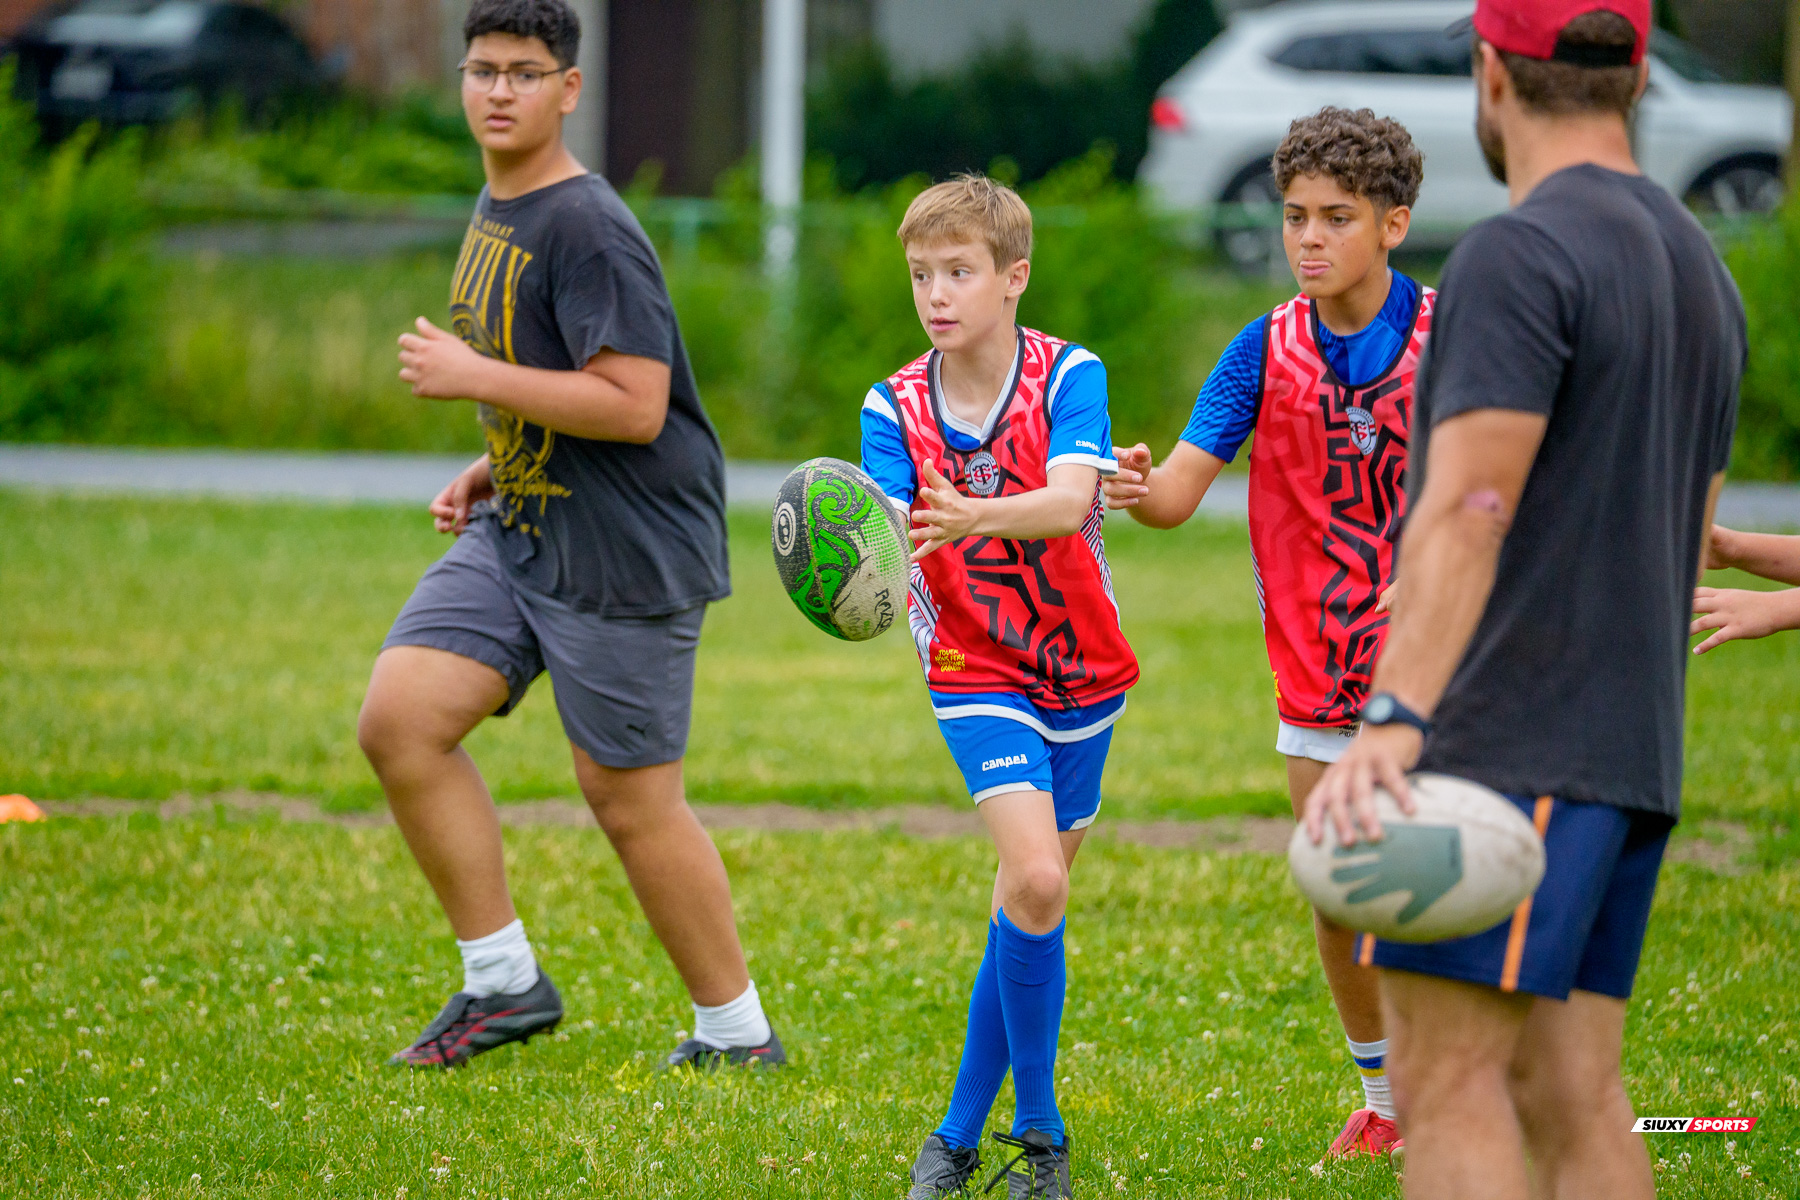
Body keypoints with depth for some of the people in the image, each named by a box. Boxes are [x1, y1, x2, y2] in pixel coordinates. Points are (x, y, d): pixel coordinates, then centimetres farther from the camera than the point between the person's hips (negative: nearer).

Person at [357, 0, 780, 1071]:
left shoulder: (588, 230, -18)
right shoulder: (495, 212, 12)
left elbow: (633, 405, -25)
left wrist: (474, 378, -21)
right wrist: (492, 470, 13)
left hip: (624, 558, -9)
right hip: (517, 534, 9)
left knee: (632, 801, 0)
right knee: (400, 720, -4)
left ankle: (739, 1034, 16)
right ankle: (504, 982, 6)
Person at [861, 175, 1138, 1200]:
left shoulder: (1069, 376, -13)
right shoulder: (896, 407, -9)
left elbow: (1068, 501, -31)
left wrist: (972, 517, -50)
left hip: (1083, 671, 2)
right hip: (978, 673, -1)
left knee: (1032, 894, 8)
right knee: (1035, 883, -19)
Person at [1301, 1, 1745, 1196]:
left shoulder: (1519, 258, -11)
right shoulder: (1701, 271, 18)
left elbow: (1467, 512, -24)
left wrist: (1394, 720, -34)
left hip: (1512, 748, -9)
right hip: (1631, 757, 9)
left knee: (1443, 1079, -12)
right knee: (1569, 1096, 5)